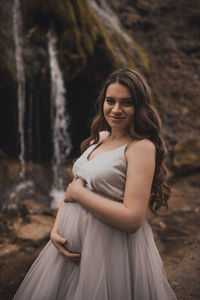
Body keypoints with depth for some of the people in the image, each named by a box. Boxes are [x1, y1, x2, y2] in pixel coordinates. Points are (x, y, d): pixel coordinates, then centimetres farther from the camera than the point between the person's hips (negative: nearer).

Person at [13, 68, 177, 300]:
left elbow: (132, 219, -24)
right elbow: (72, 189, 11)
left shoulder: (141, 147, -16)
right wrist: (56, 228, -6)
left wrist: (78, 193, -15)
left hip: (113, 251, -7)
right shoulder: (98, 138, 8)